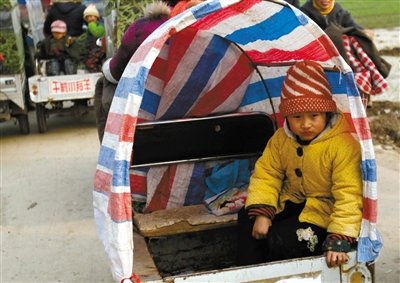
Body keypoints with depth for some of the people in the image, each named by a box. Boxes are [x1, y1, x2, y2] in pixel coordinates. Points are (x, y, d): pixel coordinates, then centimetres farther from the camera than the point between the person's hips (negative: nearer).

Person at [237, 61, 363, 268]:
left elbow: (348, 195, -27)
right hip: (291, 202, 7)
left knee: (280, 241, -24)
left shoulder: (343, 146, -24)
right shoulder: (281, 139, -4)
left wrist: (339, 239, -34)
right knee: (247, 218, -6)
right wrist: (261, 211, -18)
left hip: (324, 211, -7)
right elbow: (266, 174, -2)